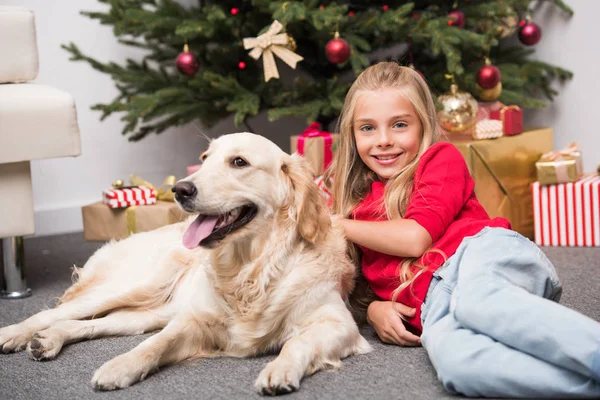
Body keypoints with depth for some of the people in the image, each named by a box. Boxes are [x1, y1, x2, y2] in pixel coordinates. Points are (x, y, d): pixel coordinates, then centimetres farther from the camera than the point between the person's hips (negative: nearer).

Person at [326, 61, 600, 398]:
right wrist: (373, 308, 3)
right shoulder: (356, 200, 28)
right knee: (452, 358, -37)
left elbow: (416, 238, -1)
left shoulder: (441, 158, 14)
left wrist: (336, 225, 10)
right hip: (433, 301, 2)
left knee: (476, 298, -42)